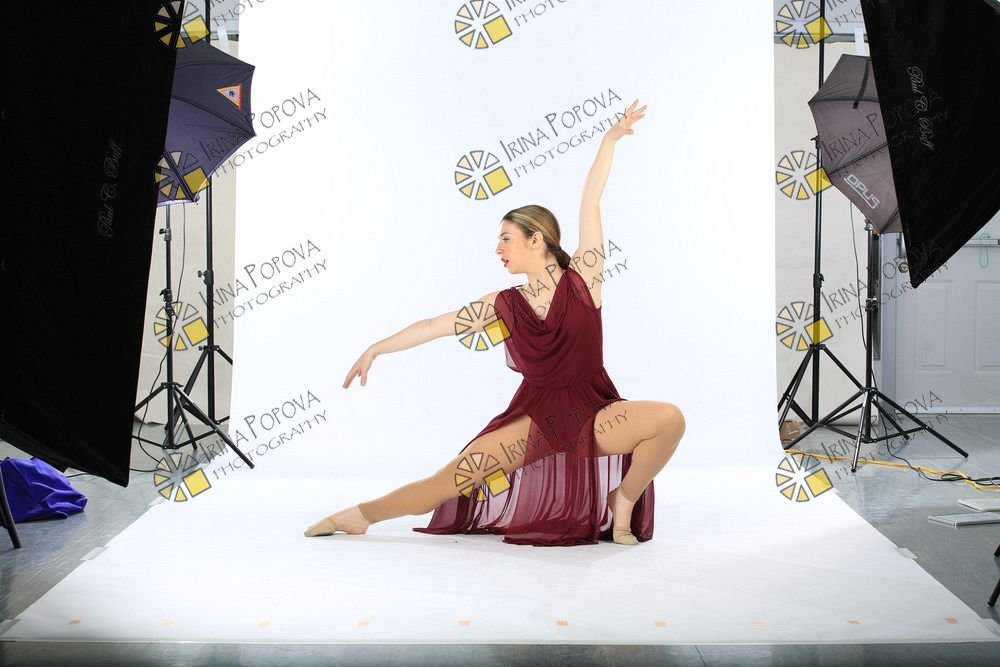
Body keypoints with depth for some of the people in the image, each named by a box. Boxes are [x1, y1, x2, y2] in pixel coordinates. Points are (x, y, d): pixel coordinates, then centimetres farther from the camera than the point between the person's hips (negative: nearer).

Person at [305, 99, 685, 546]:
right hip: (535, 420, 1)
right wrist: (375, 349, 8)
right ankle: (358, 516, 15)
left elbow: (590, 205, -5)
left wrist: (612, 136, -3)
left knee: (670, 418, -28)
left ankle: (624, 502, -6)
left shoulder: (582, 279, -5)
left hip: (594, 417, -1)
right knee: (445, 482, -7)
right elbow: (436, 325, 6)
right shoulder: (504, 305, 2)